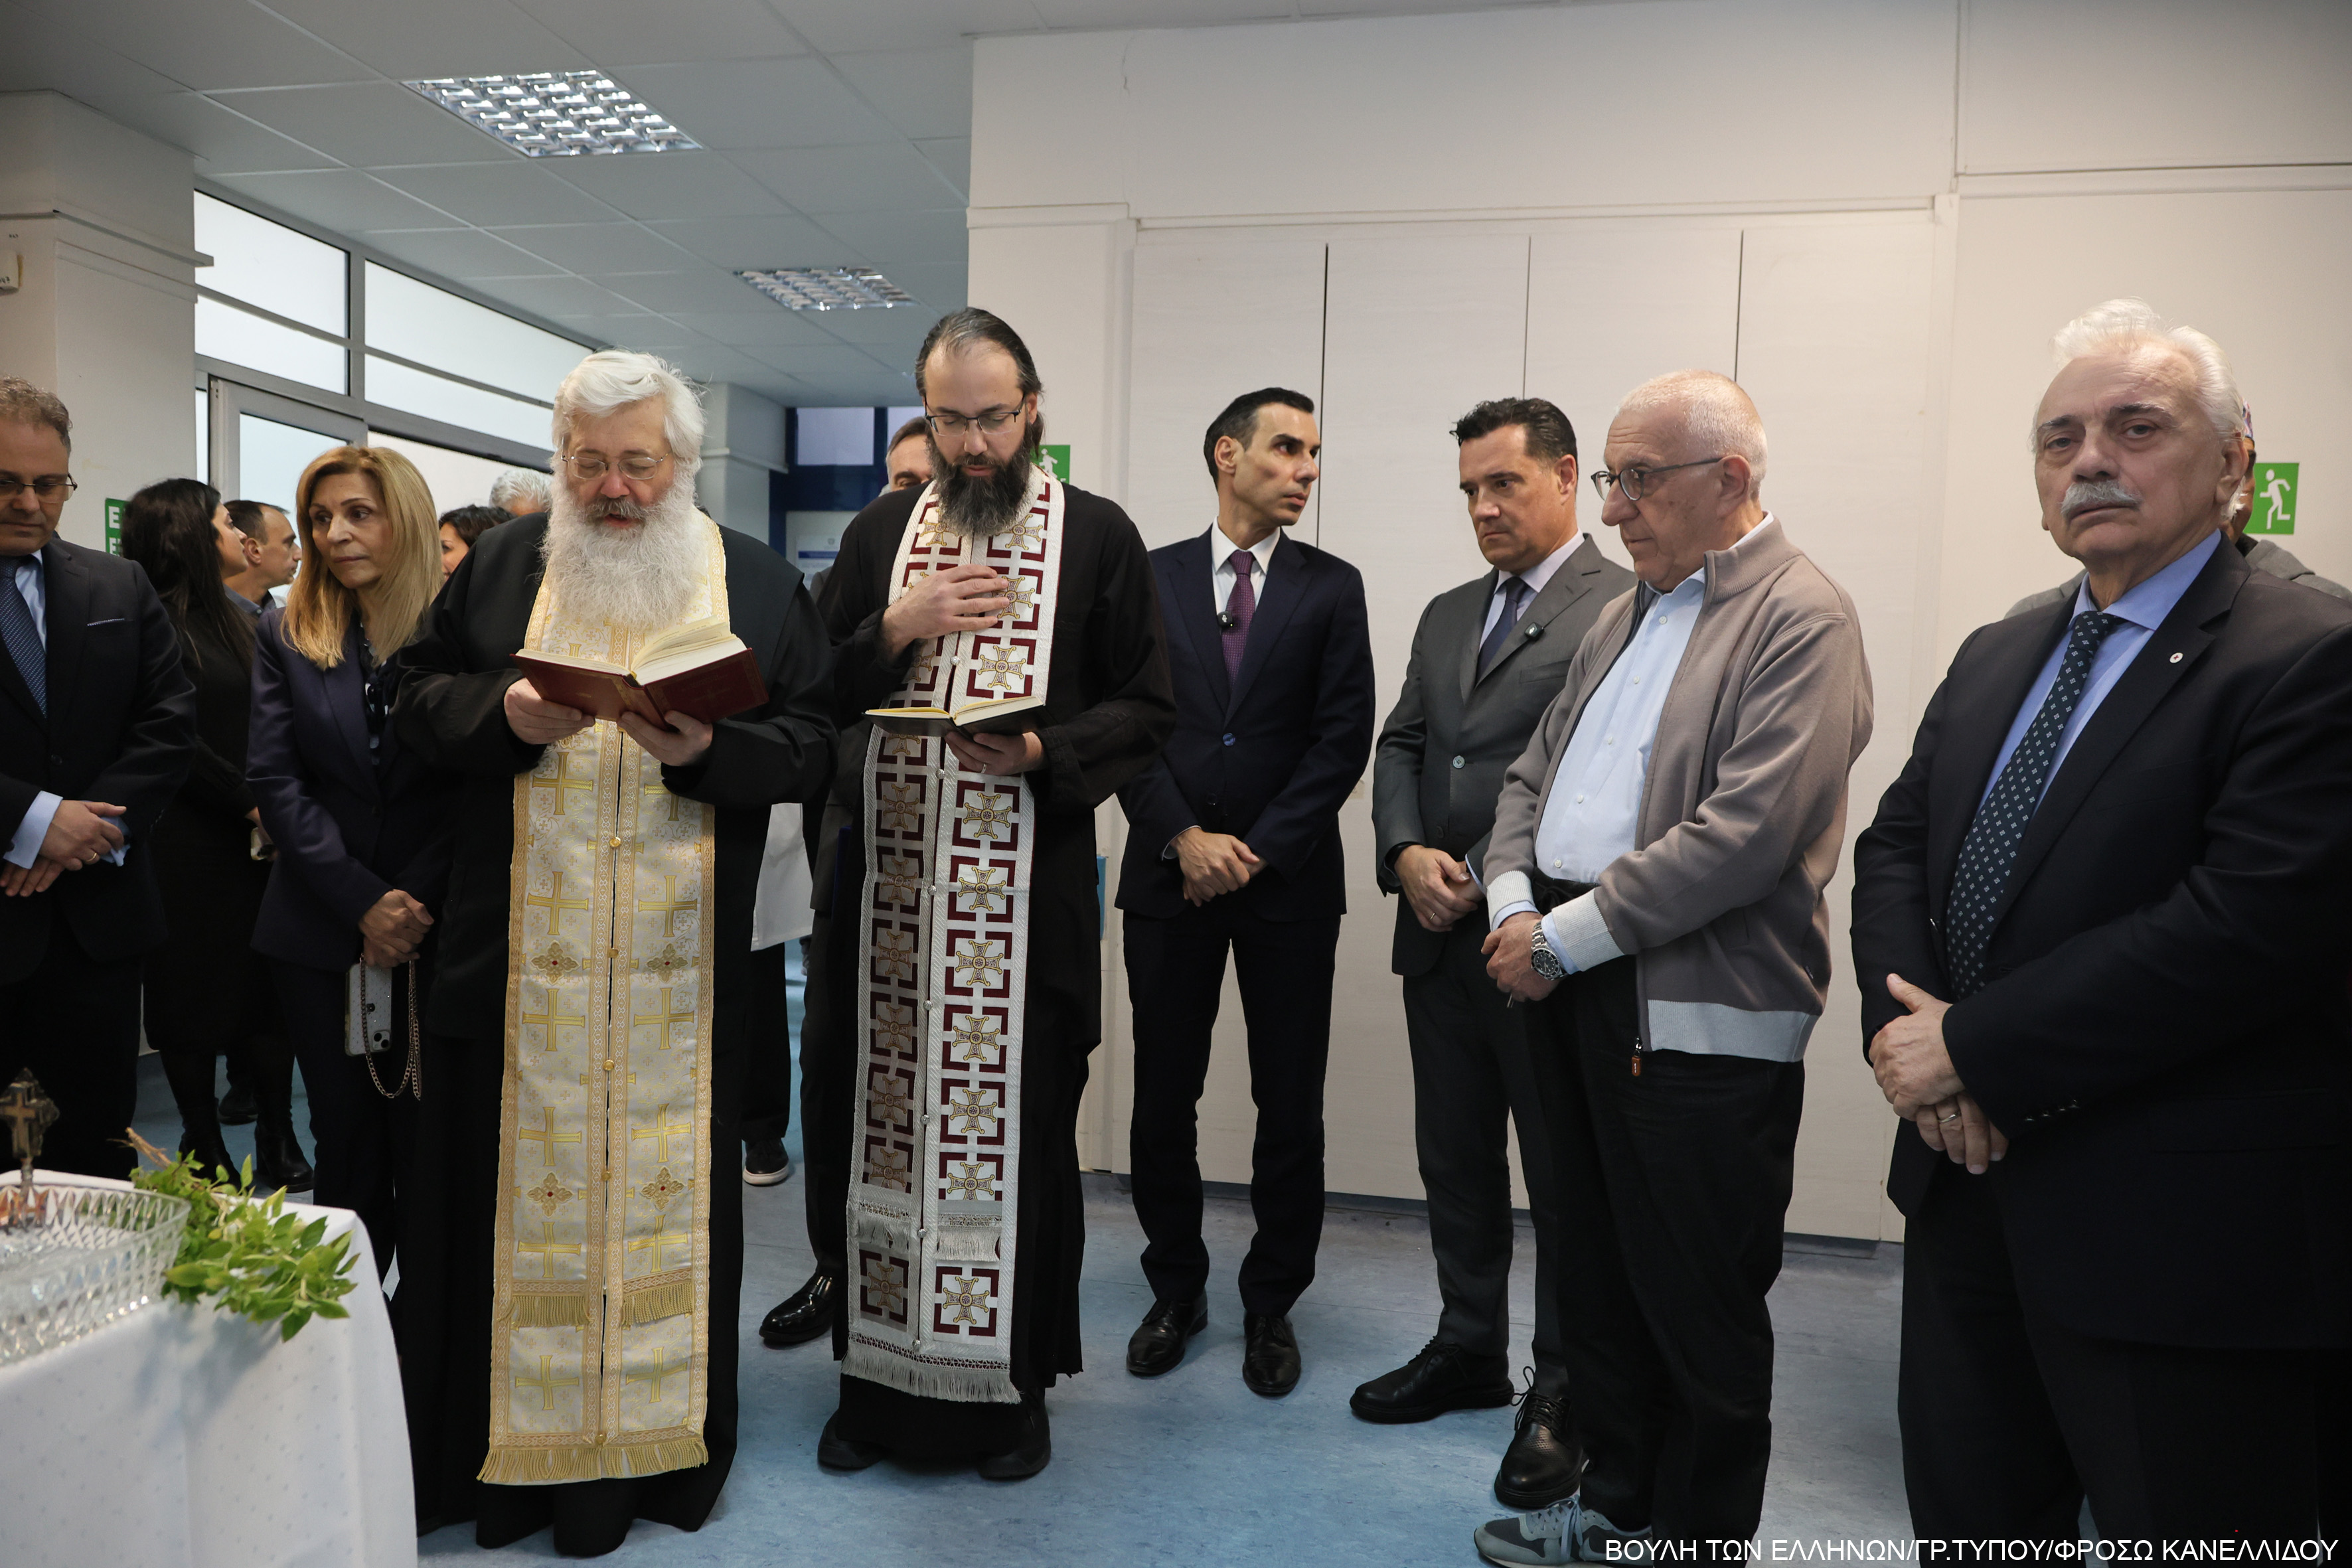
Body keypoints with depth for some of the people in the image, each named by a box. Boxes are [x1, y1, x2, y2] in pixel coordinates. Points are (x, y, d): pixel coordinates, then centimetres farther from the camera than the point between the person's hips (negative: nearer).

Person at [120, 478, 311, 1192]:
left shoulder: (239, 620, 14)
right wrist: (251, 807, -11)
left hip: (260, 841, 6)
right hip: (190, 846, -6)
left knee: (271, 995, 6)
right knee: (193, 998, 5)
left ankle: (278, 1143, 14)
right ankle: (205, 1151, 15)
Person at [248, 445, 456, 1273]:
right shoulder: (286, 636, 7)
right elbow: (275, 780, 0)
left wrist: (415, 905, -12)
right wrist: (364, 902, -11)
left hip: (436, 931, -2)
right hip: (320, 934, 3)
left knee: (428, 1143, 3)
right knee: (345, 1141, 11)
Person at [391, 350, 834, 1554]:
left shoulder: (758, 582, 5)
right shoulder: (502, 564, 10)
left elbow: (809, 744, -1)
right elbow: (417, 705, 10)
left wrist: (707, 750, -19)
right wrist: (505, 715, -10)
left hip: (679, 966, -1)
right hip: (518, 955, 2)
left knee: (664, 1187, 6)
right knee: (518, 1187, 8)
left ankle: (654, 1436, 23)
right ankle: (503, 1440, 25)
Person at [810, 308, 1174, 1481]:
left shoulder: (1097, 536, 2)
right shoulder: (879, 533, 12)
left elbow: (1148, 711, 0)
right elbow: (819, 698, 10)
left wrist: (1040, 750, -16)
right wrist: (899, 628, -7)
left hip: (1029, 894, -3)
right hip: (893, 888, 3)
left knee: (1020, 1137, 5)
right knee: (887, 1134, 10)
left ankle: (1016, 1383, 23)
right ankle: (881, 1378, 28)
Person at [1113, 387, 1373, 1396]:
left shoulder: (1332, 587, 5)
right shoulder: (1151, 577, 6)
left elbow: (1342, 738, -2)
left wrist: (1257, 850, -9)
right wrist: (1185, 837, -10)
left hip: (1289, 884, 0)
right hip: (1170, 875, 1)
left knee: (1291, 1109, 6)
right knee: (1163, 1099, 8)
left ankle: (1271, 1304, 24)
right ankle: (1176, 1291, 28)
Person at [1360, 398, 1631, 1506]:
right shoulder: (1447, 615, 17)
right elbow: (1400, 747, 14)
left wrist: (1491, 877, -17)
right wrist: (1407, 854, -3)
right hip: (1440, 938, 7)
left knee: (1564, 1175, 7)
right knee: (1455, 1159, 17)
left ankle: (1563, 1392, 23)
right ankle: (1469, 1349, 34)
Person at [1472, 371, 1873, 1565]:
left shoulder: (1802, 619, -10)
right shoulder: (1623, 614, 16)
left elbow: (1745, 835, -21)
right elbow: (1533, 775, 16)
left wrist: (1567, 935, -17)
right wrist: (1513, 905, -2)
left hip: (1700, 1016, -8)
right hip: (1570, 990, 8)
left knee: (1700, 1311, 7)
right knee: (1600, 1276, 19)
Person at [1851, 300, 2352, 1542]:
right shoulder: (1994, 658, 11)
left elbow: (2250, 927, -24)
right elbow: (1893, 845, 10)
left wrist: (1974, 1045, -18)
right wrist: (1906, 1019, -9)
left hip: (2179, 1234, -6)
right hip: (1968, 1185, 7)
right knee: (1965, 1519, 21)